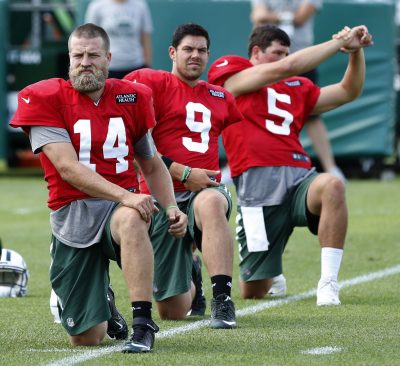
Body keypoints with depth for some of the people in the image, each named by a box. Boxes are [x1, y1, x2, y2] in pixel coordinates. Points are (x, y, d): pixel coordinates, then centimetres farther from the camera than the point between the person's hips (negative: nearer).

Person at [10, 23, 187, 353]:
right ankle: (102, 300, 36)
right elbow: (68, 168, -16)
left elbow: (152, 165, 21)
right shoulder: (46, 99, -5)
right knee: (87, 338, -2)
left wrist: (171, 207, 3)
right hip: (73, 213, -1)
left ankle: (143, 325, -35)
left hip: (123, 204, 1)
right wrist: (123, 195, -27)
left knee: (131, 220, -41)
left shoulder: (131, 98, 7)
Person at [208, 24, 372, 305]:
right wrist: (339, 42, 1)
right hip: (258, 185, -3)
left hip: (299, 178, 3)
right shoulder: (229, 73, 7)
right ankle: (271, 274, 42)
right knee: (254, 292, 1)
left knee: (332, 185, -35)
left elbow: (348, 91, 26)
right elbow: (285, 68, -4)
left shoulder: (295, 88, 22)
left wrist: (355, 50, 10)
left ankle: (328, 284, -30)